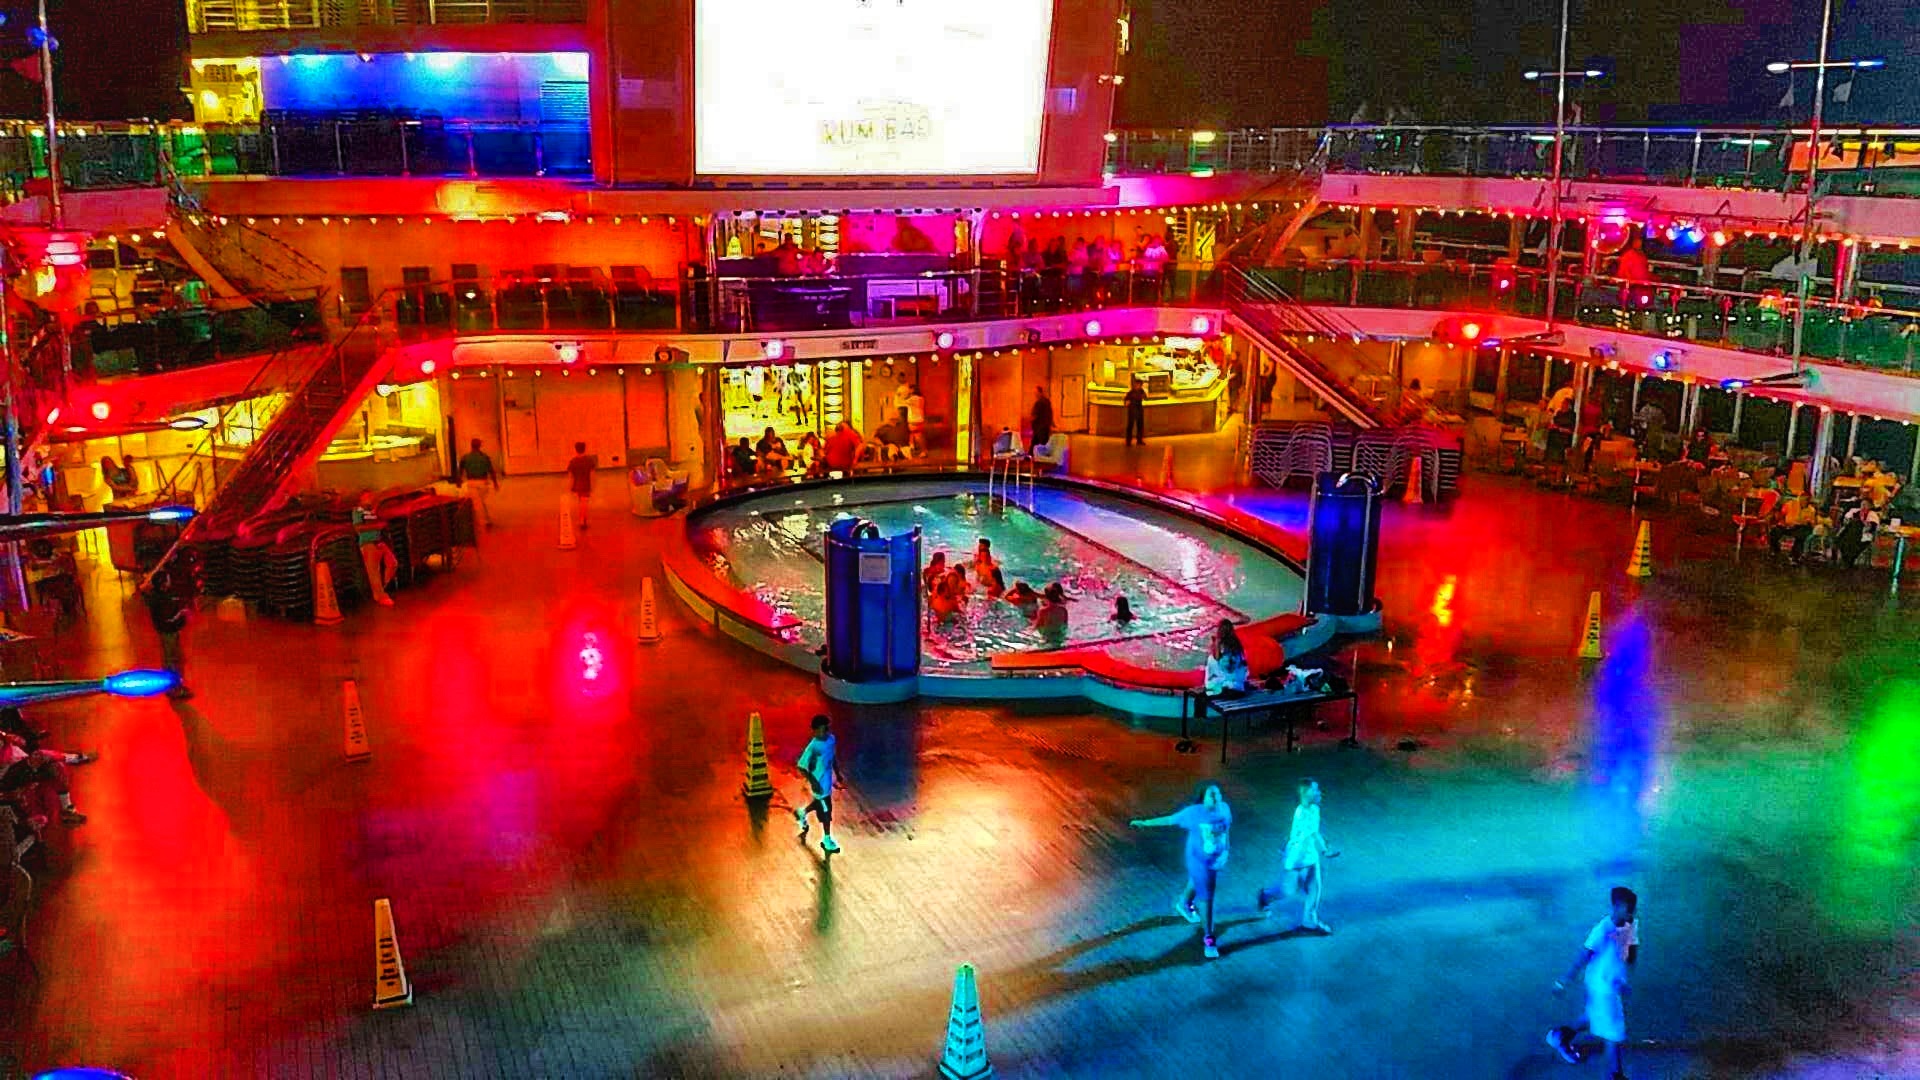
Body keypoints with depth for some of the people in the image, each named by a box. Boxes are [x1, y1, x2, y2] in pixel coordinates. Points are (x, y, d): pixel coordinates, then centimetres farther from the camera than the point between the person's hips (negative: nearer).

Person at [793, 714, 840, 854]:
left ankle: (801, 813, 57)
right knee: (825, 811, 5)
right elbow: (802, 766, -23)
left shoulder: (831, 738, -8)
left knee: (820, 804, 29)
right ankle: (827, 840, 23)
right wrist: (813, 782, -24)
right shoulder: (813, 746, -29)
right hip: (819, 782, -7)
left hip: (828, 779, 7)